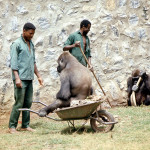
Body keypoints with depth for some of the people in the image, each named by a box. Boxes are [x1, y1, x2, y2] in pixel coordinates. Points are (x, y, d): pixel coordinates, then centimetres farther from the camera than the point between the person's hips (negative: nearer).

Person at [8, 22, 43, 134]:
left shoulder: (31, 44, 17)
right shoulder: (17, 44, -5)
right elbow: (13, 63, -11)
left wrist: (38, 75, 20)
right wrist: (17, 78, -18)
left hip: (29, 78, 7)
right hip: (21, 79, -7)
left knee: (28, 103, 7)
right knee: (19, 103, -7)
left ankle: (25, 125, 13)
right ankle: (12, 126, 0)